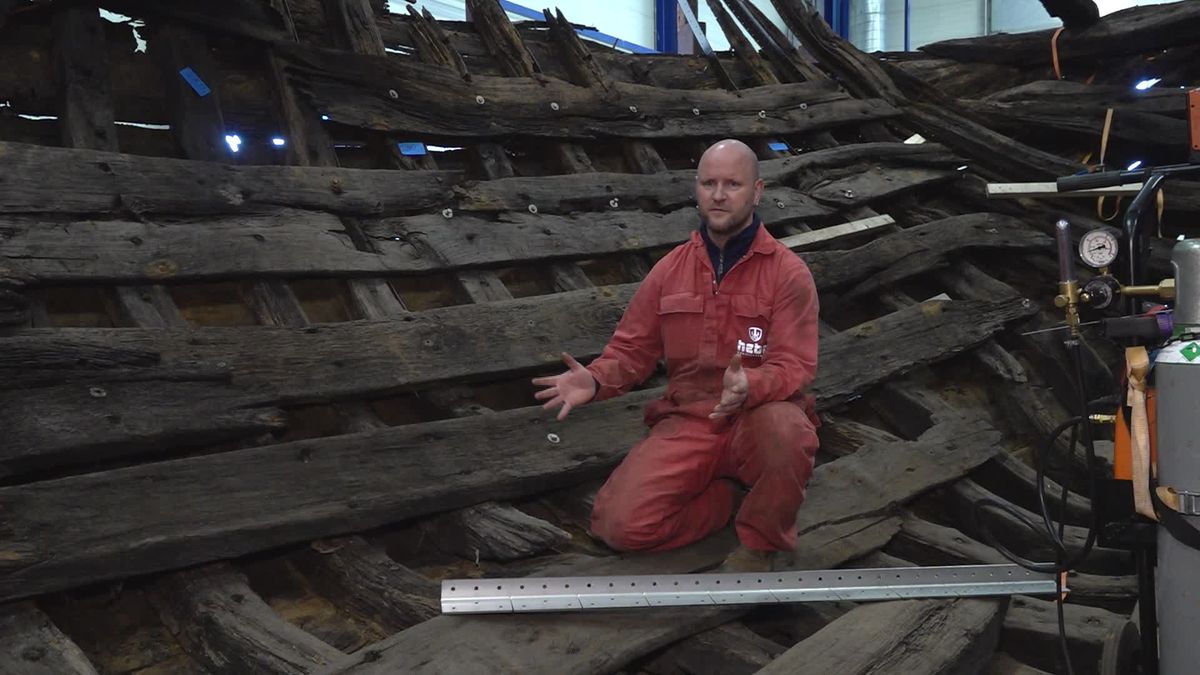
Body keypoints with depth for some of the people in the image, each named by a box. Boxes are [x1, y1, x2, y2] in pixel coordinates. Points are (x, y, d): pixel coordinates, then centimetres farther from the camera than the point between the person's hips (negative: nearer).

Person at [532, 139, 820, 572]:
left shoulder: (787, 272, -5)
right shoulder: (671, 269, 7)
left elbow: (795, 365, -13)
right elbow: (631, 349, 9)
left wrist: (749, 386, -35)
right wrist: (595, 380, -14)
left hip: (757, 419, -2)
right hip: (688, 423, 3)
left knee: (787, 429, -40)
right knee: (620, 524, -19)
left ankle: (760, 541, -9)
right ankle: (731, 496, 8)